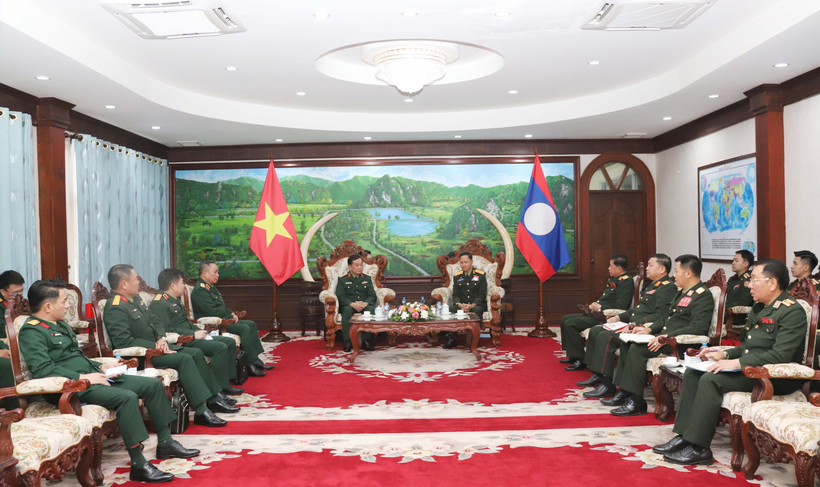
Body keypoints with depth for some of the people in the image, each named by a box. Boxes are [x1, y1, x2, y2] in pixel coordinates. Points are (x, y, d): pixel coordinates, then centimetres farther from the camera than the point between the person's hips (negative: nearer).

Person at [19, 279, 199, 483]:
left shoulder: (61, 325, 20)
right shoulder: (31, 331, -10)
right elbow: (42, 369, -23)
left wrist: (101, 368, 12)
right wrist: (83, 377, -23)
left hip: (90, 376, 10)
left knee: (153, 384, 2)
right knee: (127, 397, -32)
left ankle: (165, 443, 11)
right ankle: (139, 465, -27)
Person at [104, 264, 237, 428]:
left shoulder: (135, 298, 12)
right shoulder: (115, 309, -19)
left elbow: (155, 322, 18)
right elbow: (124, 342, -26)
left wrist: (161, 338, -2)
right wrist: (155, 346, -21)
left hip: (155, 346, 10)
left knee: (196, 353, 3)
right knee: (184, 359, -24)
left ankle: (213, 399, 9)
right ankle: (201, 411, -25)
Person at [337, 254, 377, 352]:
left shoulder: (367, 279, 16)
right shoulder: (343, 280, 8)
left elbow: (372, 295, 7)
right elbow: (340, 296, -4)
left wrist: (365, 303, -16)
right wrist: (352, 304, -22)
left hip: (364, 305, 2)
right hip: (349, 305, -2)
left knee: (371, 309, -32)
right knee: (347, 310, -37)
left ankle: (365, 340, -27)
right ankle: (348, 342, -31)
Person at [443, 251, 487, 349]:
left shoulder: (480, 275, 3)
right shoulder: (457, 276, 12)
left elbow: (482, 295, -3)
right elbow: (455, 295, 8)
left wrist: (472, 305, -19)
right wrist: (460, 305, -15)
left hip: (477, 304, -2)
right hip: (461, 305, 3)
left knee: (476, 311, -38)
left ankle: (474, 340, -29)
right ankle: (451, 339, -24)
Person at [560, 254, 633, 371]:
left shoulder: (626, 282, -13)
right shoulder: (612, 280, 18)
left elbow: (620, 306, -22)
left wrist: (600, 308, -16)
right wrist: (594, 305, 8)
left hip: (606, 317, -11)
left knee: (570, 323, -21)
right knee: (565, 319, 11)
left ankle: (580, 360, -15)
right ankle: (572, 356, 13)